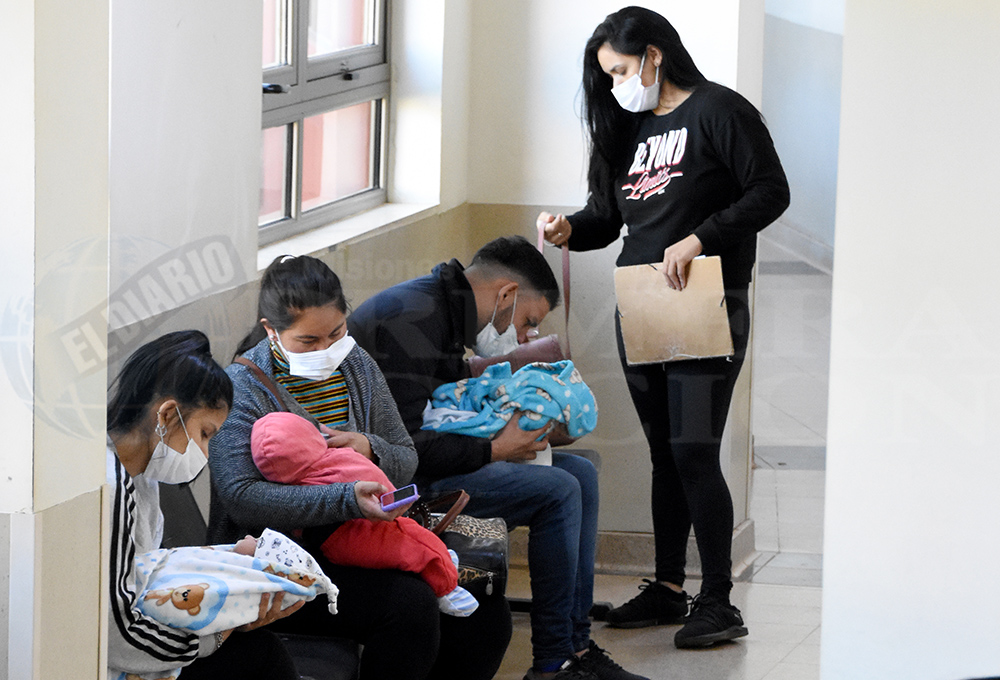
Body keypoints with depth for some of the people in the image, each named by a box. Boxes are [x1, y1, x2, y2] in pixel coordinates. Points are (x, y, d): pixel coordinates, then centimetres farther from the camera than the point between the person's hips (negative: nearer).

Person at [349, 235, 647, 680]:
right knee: (557, 490, -18)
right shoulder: (413, 320, -21)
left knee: (580, 475, 8)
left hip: (427, 461, 11)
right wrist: (495, 450, -17)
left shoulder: (440, 307, 13)